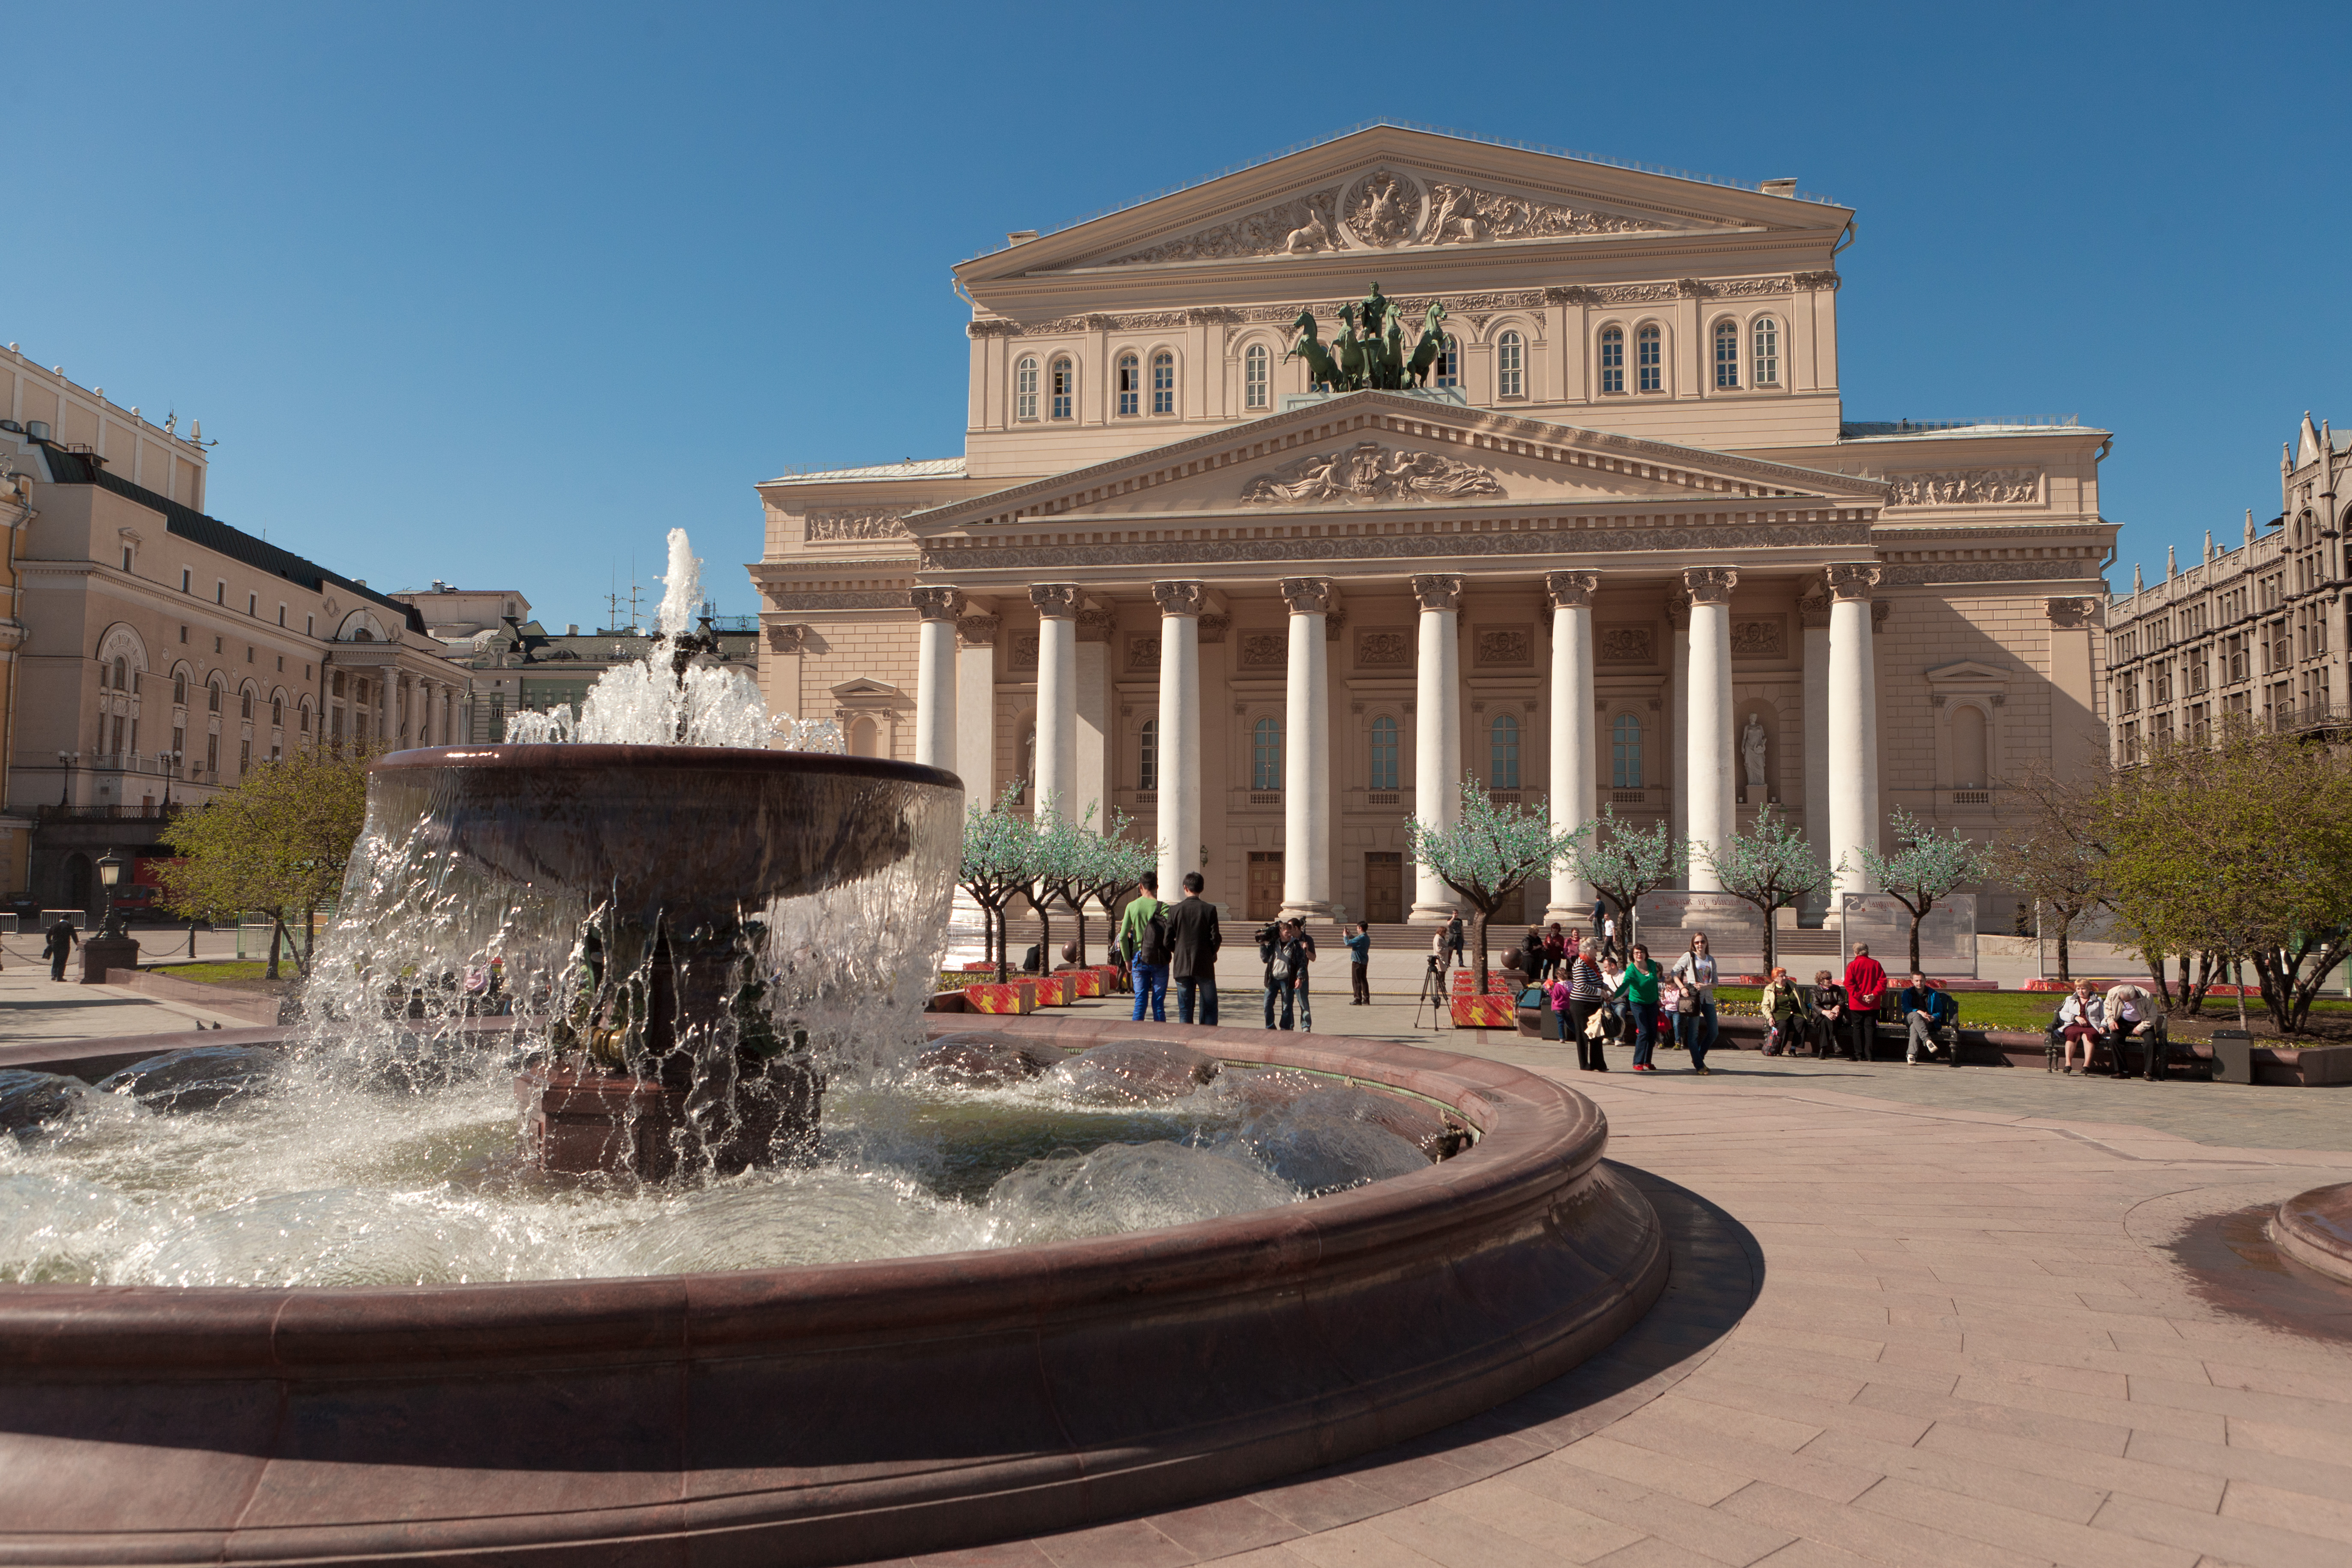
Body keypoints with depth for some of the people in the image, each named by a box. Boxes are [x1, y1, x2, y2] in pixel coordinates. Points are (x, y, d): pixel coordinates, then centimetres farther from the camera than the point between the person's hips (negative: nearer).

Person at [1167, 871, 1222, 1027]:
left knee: (1185, 1010, 7)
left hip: (1182, 966, 2)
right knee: (1210, 1008, 7)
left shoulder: (1175, 910, -2)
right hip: (1204, 966, -1)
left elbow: (1168, 941, -2)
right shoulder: (1210, 909, -6)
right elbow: (1215, 939, -7)